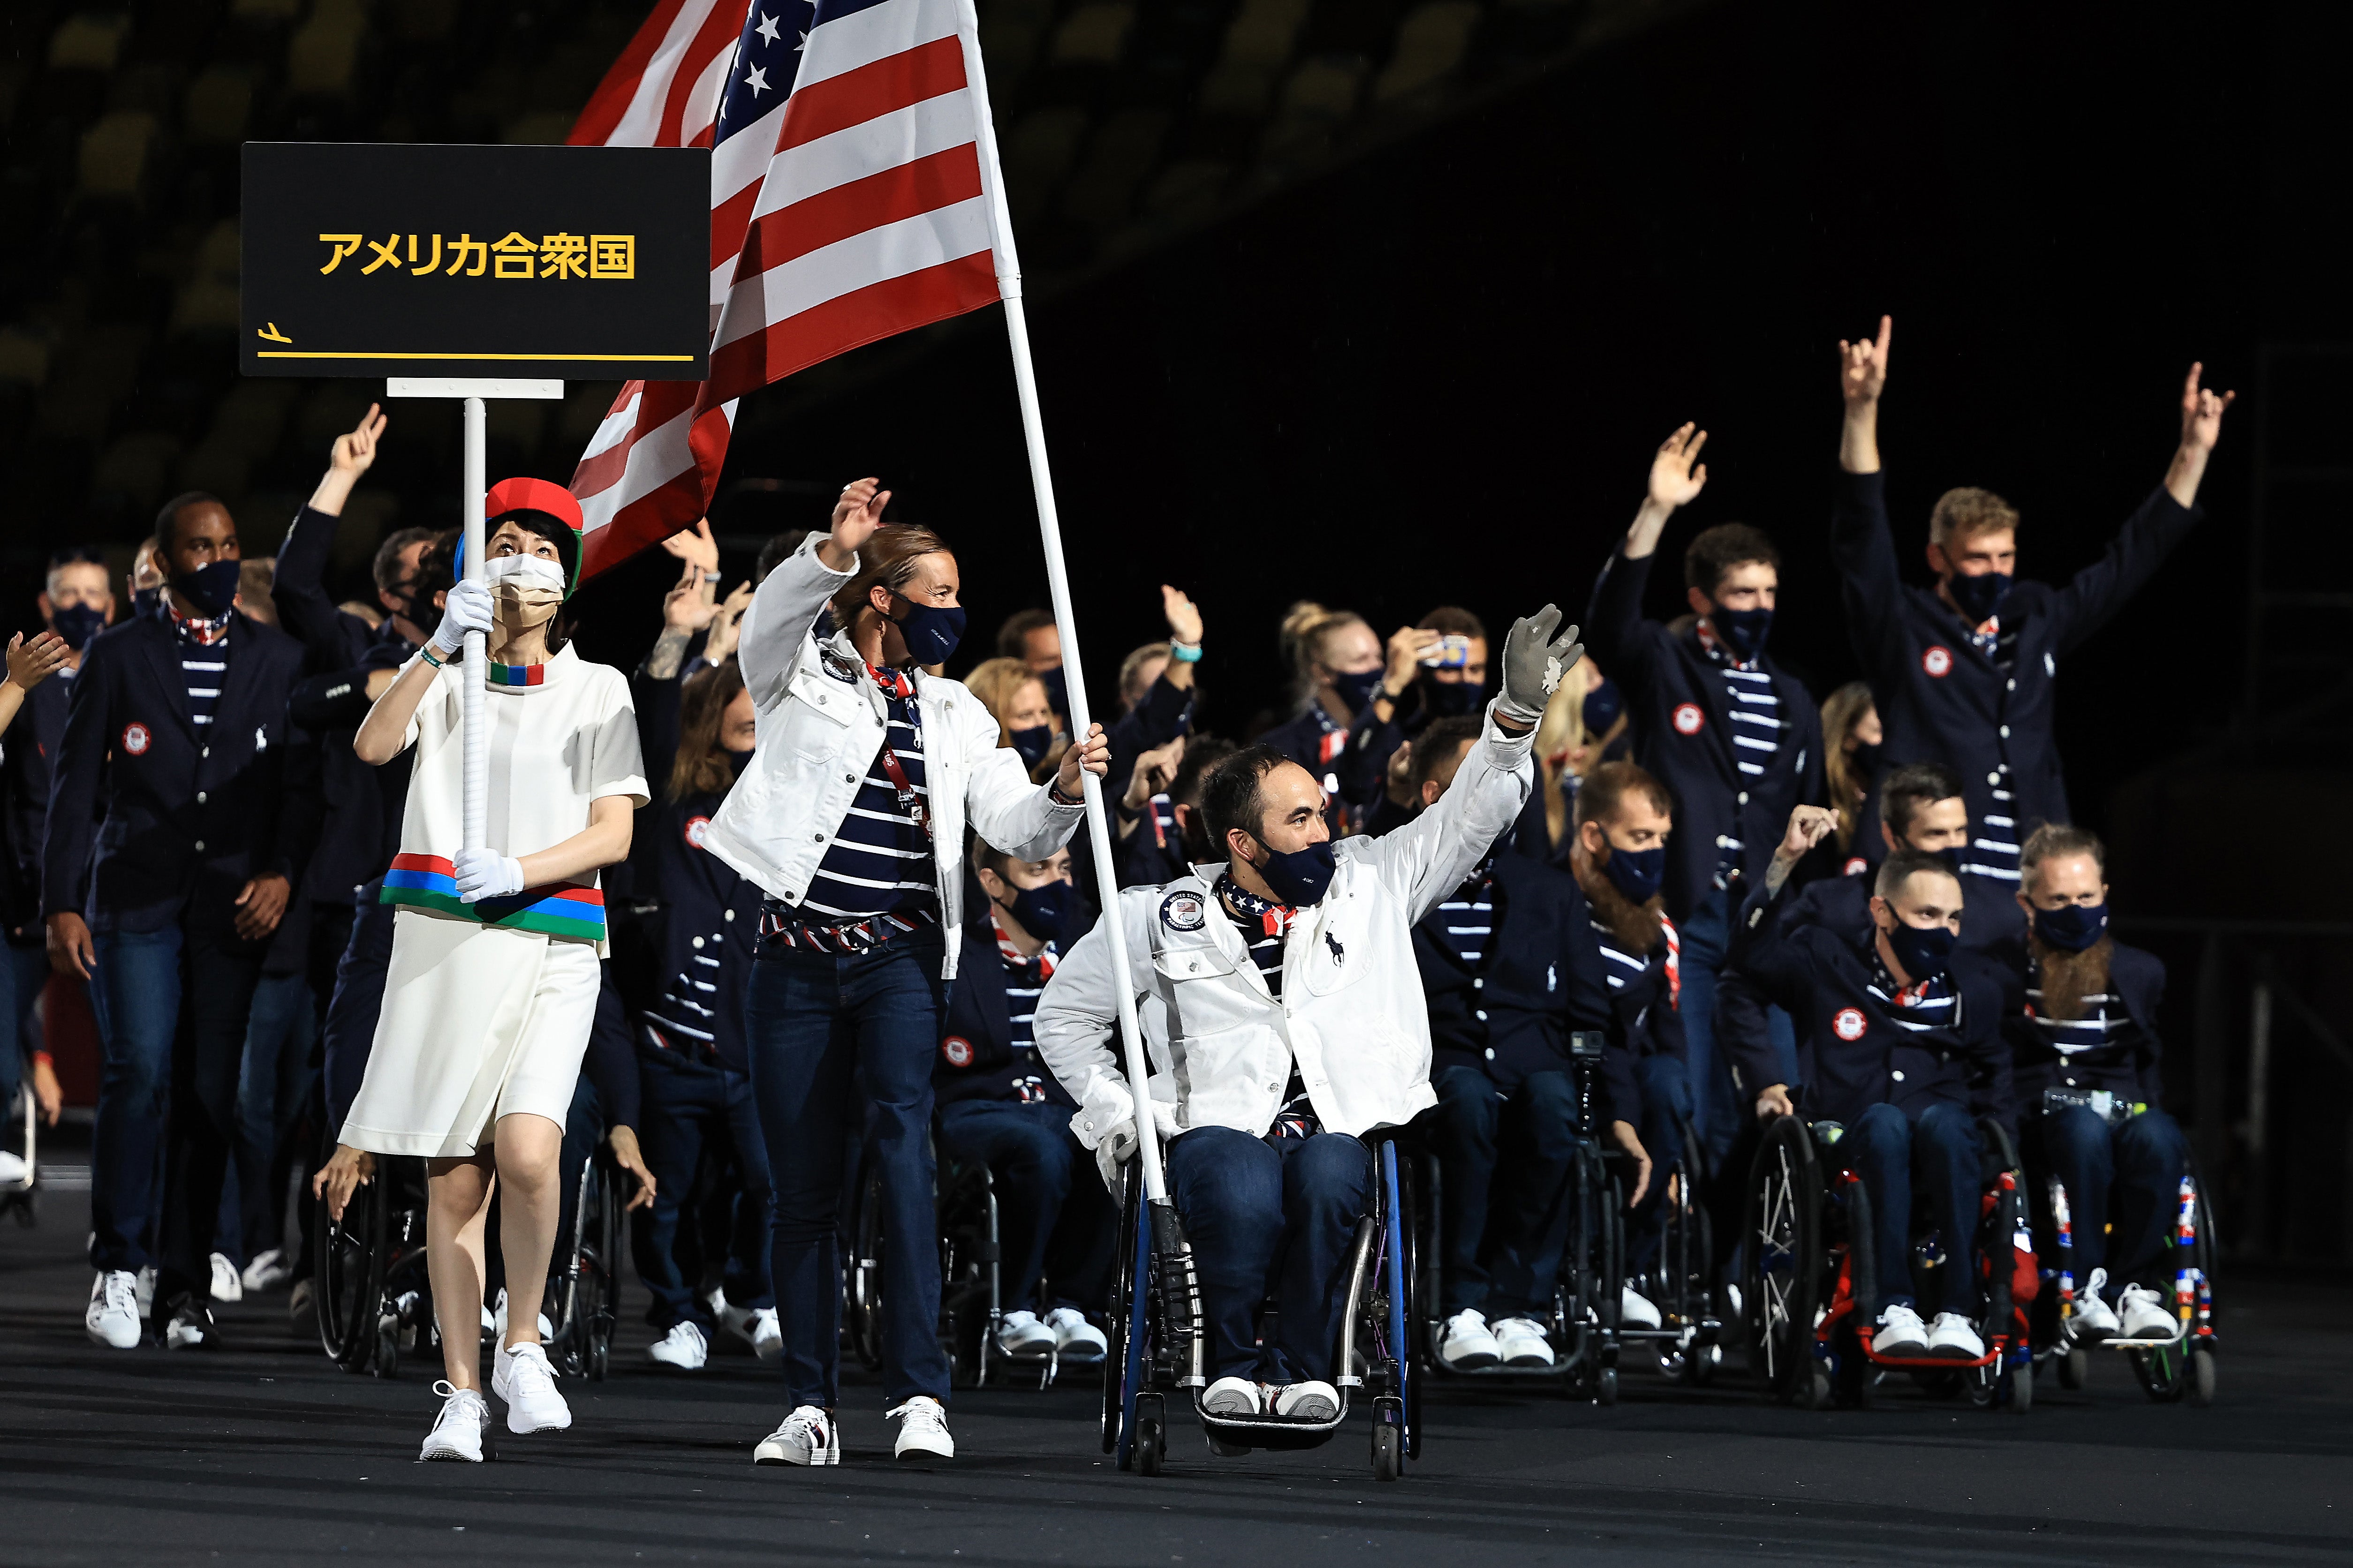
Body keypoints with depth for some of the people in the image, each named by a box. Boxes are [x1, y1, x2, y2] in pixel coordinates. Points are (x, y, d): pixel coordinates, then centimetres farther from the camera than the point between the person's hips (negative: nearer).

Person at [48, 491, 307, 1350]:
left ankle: (186, 1283, 5)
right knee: (139, 1071, -14)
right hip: (135, 900, -1)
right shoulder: (117, 657, 9)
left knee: (211, 1093, -2)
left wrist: (282, 874, -6)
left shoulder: (280, 660, 12)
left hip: (237, 908, 1)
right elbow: (77, 788, 6)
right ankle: (119, 1266, -4)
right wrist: (62, 904, -2)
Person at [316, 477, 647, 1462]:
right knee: (454, 1179, 0)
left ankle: (521, 1346, -1)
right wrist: (441, 649, -22)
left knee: (527, 1153, -21)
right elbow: (374, 746, -10)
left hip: (551, 946, -1)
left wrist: (515, 872, -16)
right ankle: (461, 1395, 8)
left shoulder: (597, 690, 9)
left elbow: (613, 835, 1)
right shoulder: (445, 673, 11)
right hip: (440, 938, 1)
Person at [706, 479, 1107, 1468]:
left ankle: (919, 1395, -27)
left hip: (901, 956, 1)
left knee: (901, 1139, -21)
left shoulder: (955, 716, 15)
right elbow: (772, 620, -16)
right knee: (803, 1189, 2)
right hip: (797, 962, -1)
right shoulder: (802, 678, 7)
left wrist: (1064, 792, -13)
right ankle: (809, 1410, 13)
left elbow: (1018, 830, 8)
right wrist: (832, 551, -33)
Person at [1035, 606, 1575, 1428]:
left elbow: (1470, 814, 12)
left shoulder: (1370, 882, 16)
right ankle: (1234, 1362, -17)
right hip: (1219, 1126, -1)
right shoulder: (1163, 919, 12)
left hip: (1341, 1126, 1)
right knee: (1244, 1193, -37)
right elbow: (1065, 1014, 24)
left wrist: (1517, 713, -3)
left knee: (1326, 1178, -36)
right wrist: (1114, 1114, 11)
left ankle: (1301, 1365, -21)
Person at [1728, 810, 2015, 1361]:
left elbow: (1994, 1076, 27)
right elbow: (1752, 951, -2)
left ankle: (1958, 1311, -43)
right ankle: (1893, 1310, -45)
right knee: (1885, 1120, -37)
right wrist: (1786, 859, -12)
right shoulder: (1828, 963, 8)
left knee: (1942, 1118, -35)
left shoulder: (1975, 989, 16)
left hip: (1946, 1148, 1)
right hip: (1852, 1144, -1)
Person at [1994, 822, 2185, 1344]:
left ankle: (2135, 1286, -28)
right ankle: (2082, 1293, -36)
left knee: (2158, 1136, -35)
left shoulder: (2141, 973, 14)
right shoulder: (2000, 973, 5)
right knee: (2084, 1125, -39)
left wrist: (2137, 1110, 9)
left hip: (2123, 1114, 2)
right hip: (2036, 1132, -2)